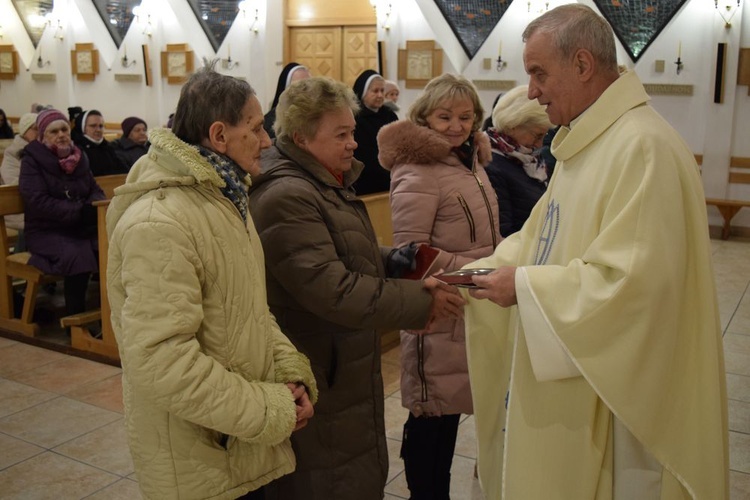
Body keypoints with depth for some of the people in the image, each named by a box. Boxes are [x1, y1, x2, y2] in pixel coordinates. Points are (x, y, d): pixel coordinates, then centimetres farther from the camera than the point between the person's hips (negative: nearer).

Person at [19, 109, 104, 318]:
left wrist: (93, 207, -11)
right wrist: (80, 211, -24)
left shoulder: (78, 157, 10)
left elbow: (96, 190, 14)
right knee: (76, 256, -34)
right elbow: (38, 202, -16)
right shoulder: (32, 159, -5)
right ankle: (76, 318, -20)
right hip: (46, 231, -5)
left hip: (82, 228, 5)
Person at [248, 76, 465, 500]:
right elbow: (336, 291, -29)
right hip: (322, 385, -10)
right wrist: (421, 300, -21)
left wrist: (391, 260, 1)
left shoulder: (327, 184, 10)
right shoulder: (287, 198, -24)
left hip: (347, 371, 10)